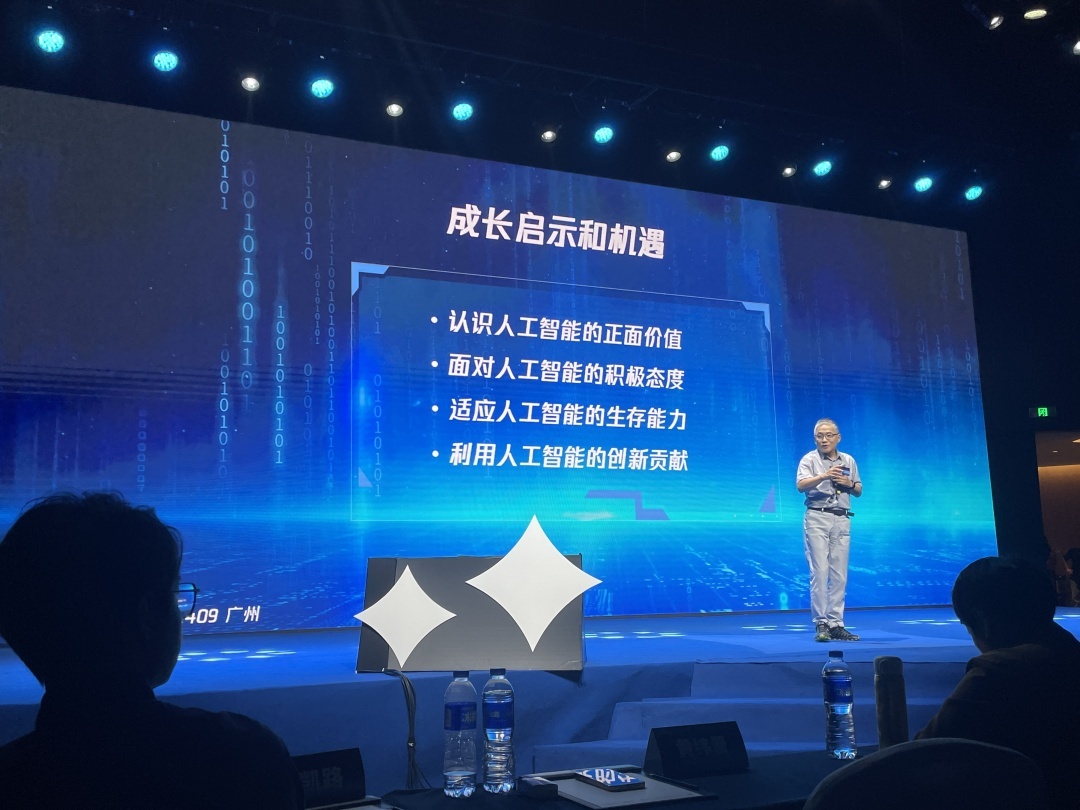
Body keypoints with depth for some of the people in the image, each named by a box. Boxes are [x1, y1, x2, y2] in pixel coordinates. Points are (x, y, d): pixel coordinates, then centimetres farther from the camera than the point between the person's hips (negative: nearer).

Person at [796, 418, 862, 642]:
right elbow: (800, 485, -17)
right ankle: (820, 624, -5)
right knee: (819, 571, -8)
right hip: (817, 518, -4)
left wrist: (850, 484, -4)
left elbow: (859, 491, 19)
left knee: (839, 574, 4)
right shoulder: (809, 460, 0)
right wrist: (824, 476, -33)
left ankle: (836, 624, 9)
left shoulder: (848, 461, 15)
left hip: (842, 520, 4)